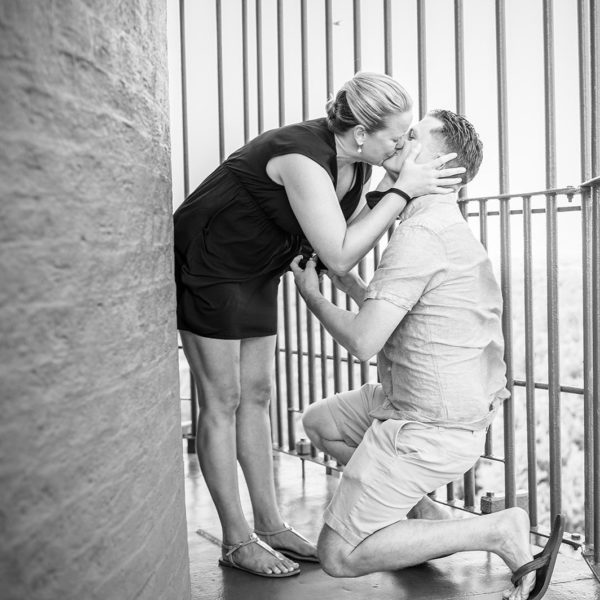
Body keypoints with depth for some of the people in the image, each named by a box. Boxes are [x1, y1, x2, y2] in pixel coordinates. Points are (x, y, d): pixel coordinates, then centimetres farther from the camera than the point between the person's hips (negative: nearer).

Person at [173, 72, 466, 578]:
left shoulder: (356, 163, -6)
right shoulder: (302, 159, -32)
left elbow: (353, 232, 0)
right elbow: (340, 257, -33)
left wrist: (396, 188, -13)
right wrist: (403, 189, -32)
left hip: (255, 271, 9)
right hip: (205, 265, -8)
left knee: (256, 394, 10)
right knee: (222, 400, -2)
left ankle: (271, 525, 18)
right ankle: (237, 541, 7)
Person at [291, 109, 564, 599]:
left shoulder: (420, 236, -22)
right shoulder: (452, 228, 11)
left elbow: (364, 342, -25)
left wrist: (312, 295, -8)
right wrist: (349, 284, 8)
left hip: (430, 428, -10)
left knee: (338, 556, -2)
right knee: (319, 422, 26)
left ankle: (499, 531, -5)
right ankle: (428, 518, 20)